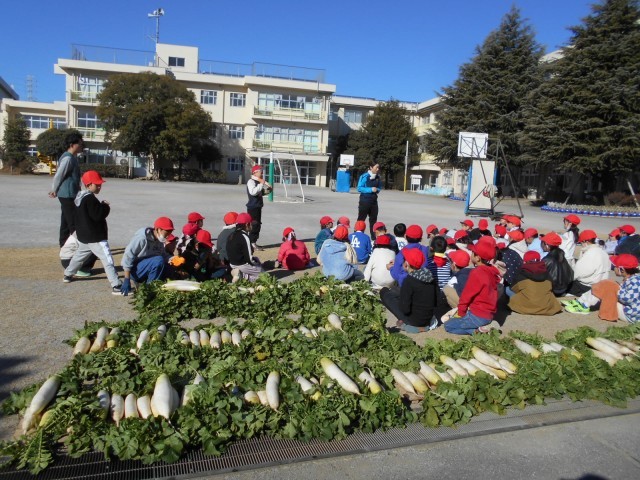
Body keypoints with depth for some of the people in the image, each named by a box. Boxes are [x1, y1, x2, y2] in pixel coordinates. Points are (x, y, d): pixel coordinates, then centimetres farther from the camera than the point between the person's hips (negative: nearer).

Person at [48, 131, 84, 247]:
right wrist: (55, 191, -2)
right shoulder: (68, 158, -17)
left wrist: (55, 190, 18)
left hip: (69, 195, 10)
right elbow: (58, 176, -15)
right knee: (73, 224, -7)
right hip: (67, 195, -10)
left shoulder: (73, 157, 14)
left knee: (66, 223, 14)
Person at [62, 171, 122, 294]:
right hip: (96, 236, -10)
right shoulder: (90, 198, -18)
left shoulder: (79, 197, 12)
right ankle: (116, 286, -16)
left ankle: (68, 275, 43)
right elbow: (97, 215, -24)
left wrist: (101, 206, 10)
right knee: (107, 259, -12)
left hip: (84, 235, 10)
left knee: (79, 255, 29)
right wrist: (106, 206, -9)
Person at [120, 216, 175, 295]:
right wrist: (126, 280, -22)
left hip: (146, 268, 8)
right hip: (135, 269, -8)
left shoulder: (159, 239, 1)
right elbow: (128, 256, -21)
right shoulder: (142, 237, -22)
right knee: (158, 260, -29)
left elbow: (163, 254, 7)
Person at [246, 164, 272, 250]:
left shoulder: (258, 182, 16)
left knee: (257, 225, 13)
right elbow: (253, 192, -30)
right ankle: (252, 243, -5)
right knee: (254, 225, -9)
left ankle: (254, 242, 21)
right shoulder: (251, 181, -14)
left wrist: (268, 190, 7)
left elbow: (260, 193, 25)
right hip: (253, 207, -10)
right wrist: (261, 184, -26)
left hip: (258, 206, 10)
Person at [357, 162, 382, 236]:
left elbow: (379, 188, 16)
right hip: (364, 201, -6)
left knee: (373, 219, 13)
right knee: (361, 219, -1)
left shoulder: (378, 177, 5)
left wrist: (377, 190, -7)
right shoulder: (364, 176, -13)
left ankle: (373, 236, 22)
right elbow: (359, 188, -14)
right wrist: (370, 189, -21)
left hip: (374, 201, 6)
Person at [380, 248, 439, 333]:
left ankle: (407, 323, -4)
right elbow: (436, 301, 3)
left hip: (414, 321, -7)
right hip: (429, 317, 7)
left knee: (384, 292, 1)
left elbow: (404, 309, -23)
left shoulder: (409, 281, -23)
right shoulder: (431, 276, -4)